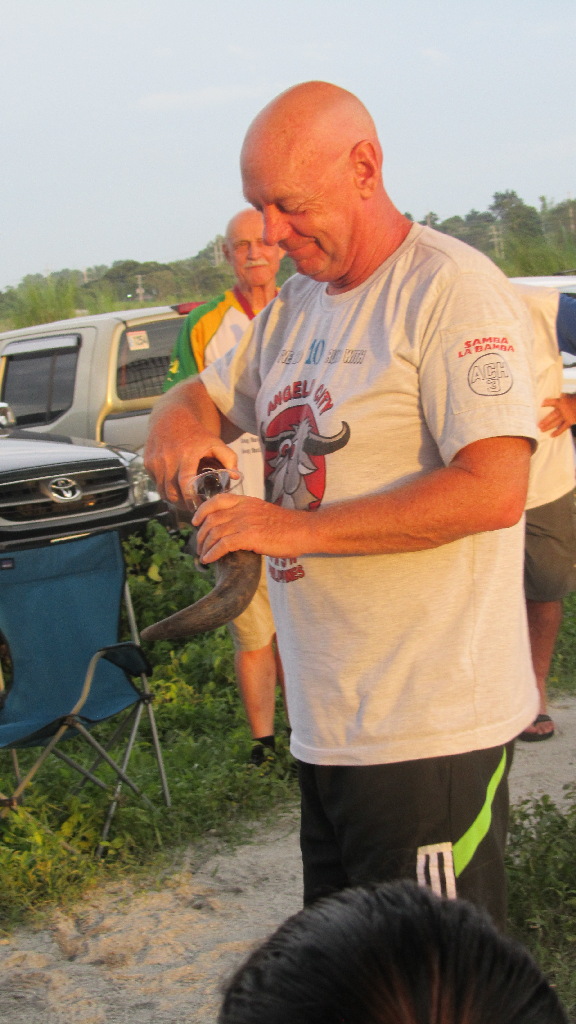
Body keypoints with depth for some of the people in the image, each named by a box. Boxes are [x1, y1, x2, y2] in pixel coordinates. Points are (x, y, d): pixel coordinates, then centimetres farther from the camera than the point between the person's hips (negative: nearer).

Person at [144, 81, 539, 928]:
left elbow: (493, 490, -23)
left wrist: (297, 526, -20)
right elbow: (205, 397, 27)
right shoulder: (293, 308, 15)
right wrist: (177, 426, 0)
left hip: (429, 727, -8)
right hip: (327, 720, 9)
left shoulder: (450, 288, -13)